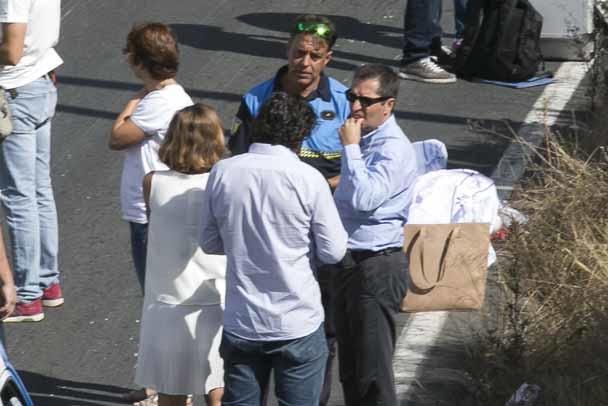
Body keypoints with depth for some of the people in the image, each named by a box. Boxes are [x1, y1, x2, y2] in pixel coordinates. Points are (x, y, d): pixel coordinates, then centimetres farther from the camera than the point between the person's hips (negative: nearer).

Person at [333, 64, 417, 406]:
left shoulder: (394, 149, -18)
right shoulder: (366, 139, 12)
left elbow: (363, 198, -30)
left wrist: (350, 147, -23)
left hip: (377, 266, -10)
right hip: (351, 262, 10)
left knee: (373, 374, -5)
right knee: (351, 368, 18)